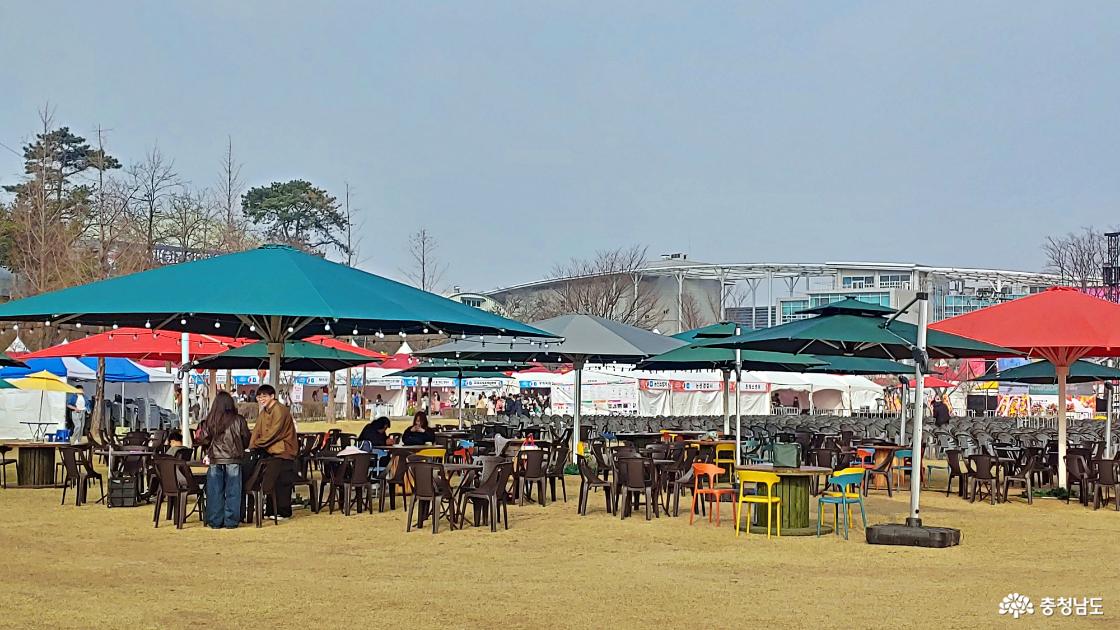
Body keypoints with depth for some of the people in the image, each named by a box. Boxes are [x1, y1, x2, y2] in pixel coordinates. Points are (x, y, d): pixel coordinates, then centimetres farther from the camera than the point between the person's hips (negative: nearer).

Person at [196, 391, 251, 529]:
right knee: (232, 492, 6)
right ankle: (231, 521, 7)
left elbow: (203, 440, -1)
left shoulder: (209, 421, -3)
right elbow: (247, 440, 1)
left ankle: (215, 521, 10)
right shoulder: (238, 420, -5)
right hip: (233, 460, -1)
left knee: (215, 492, 8)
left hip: (215, 460, 1)